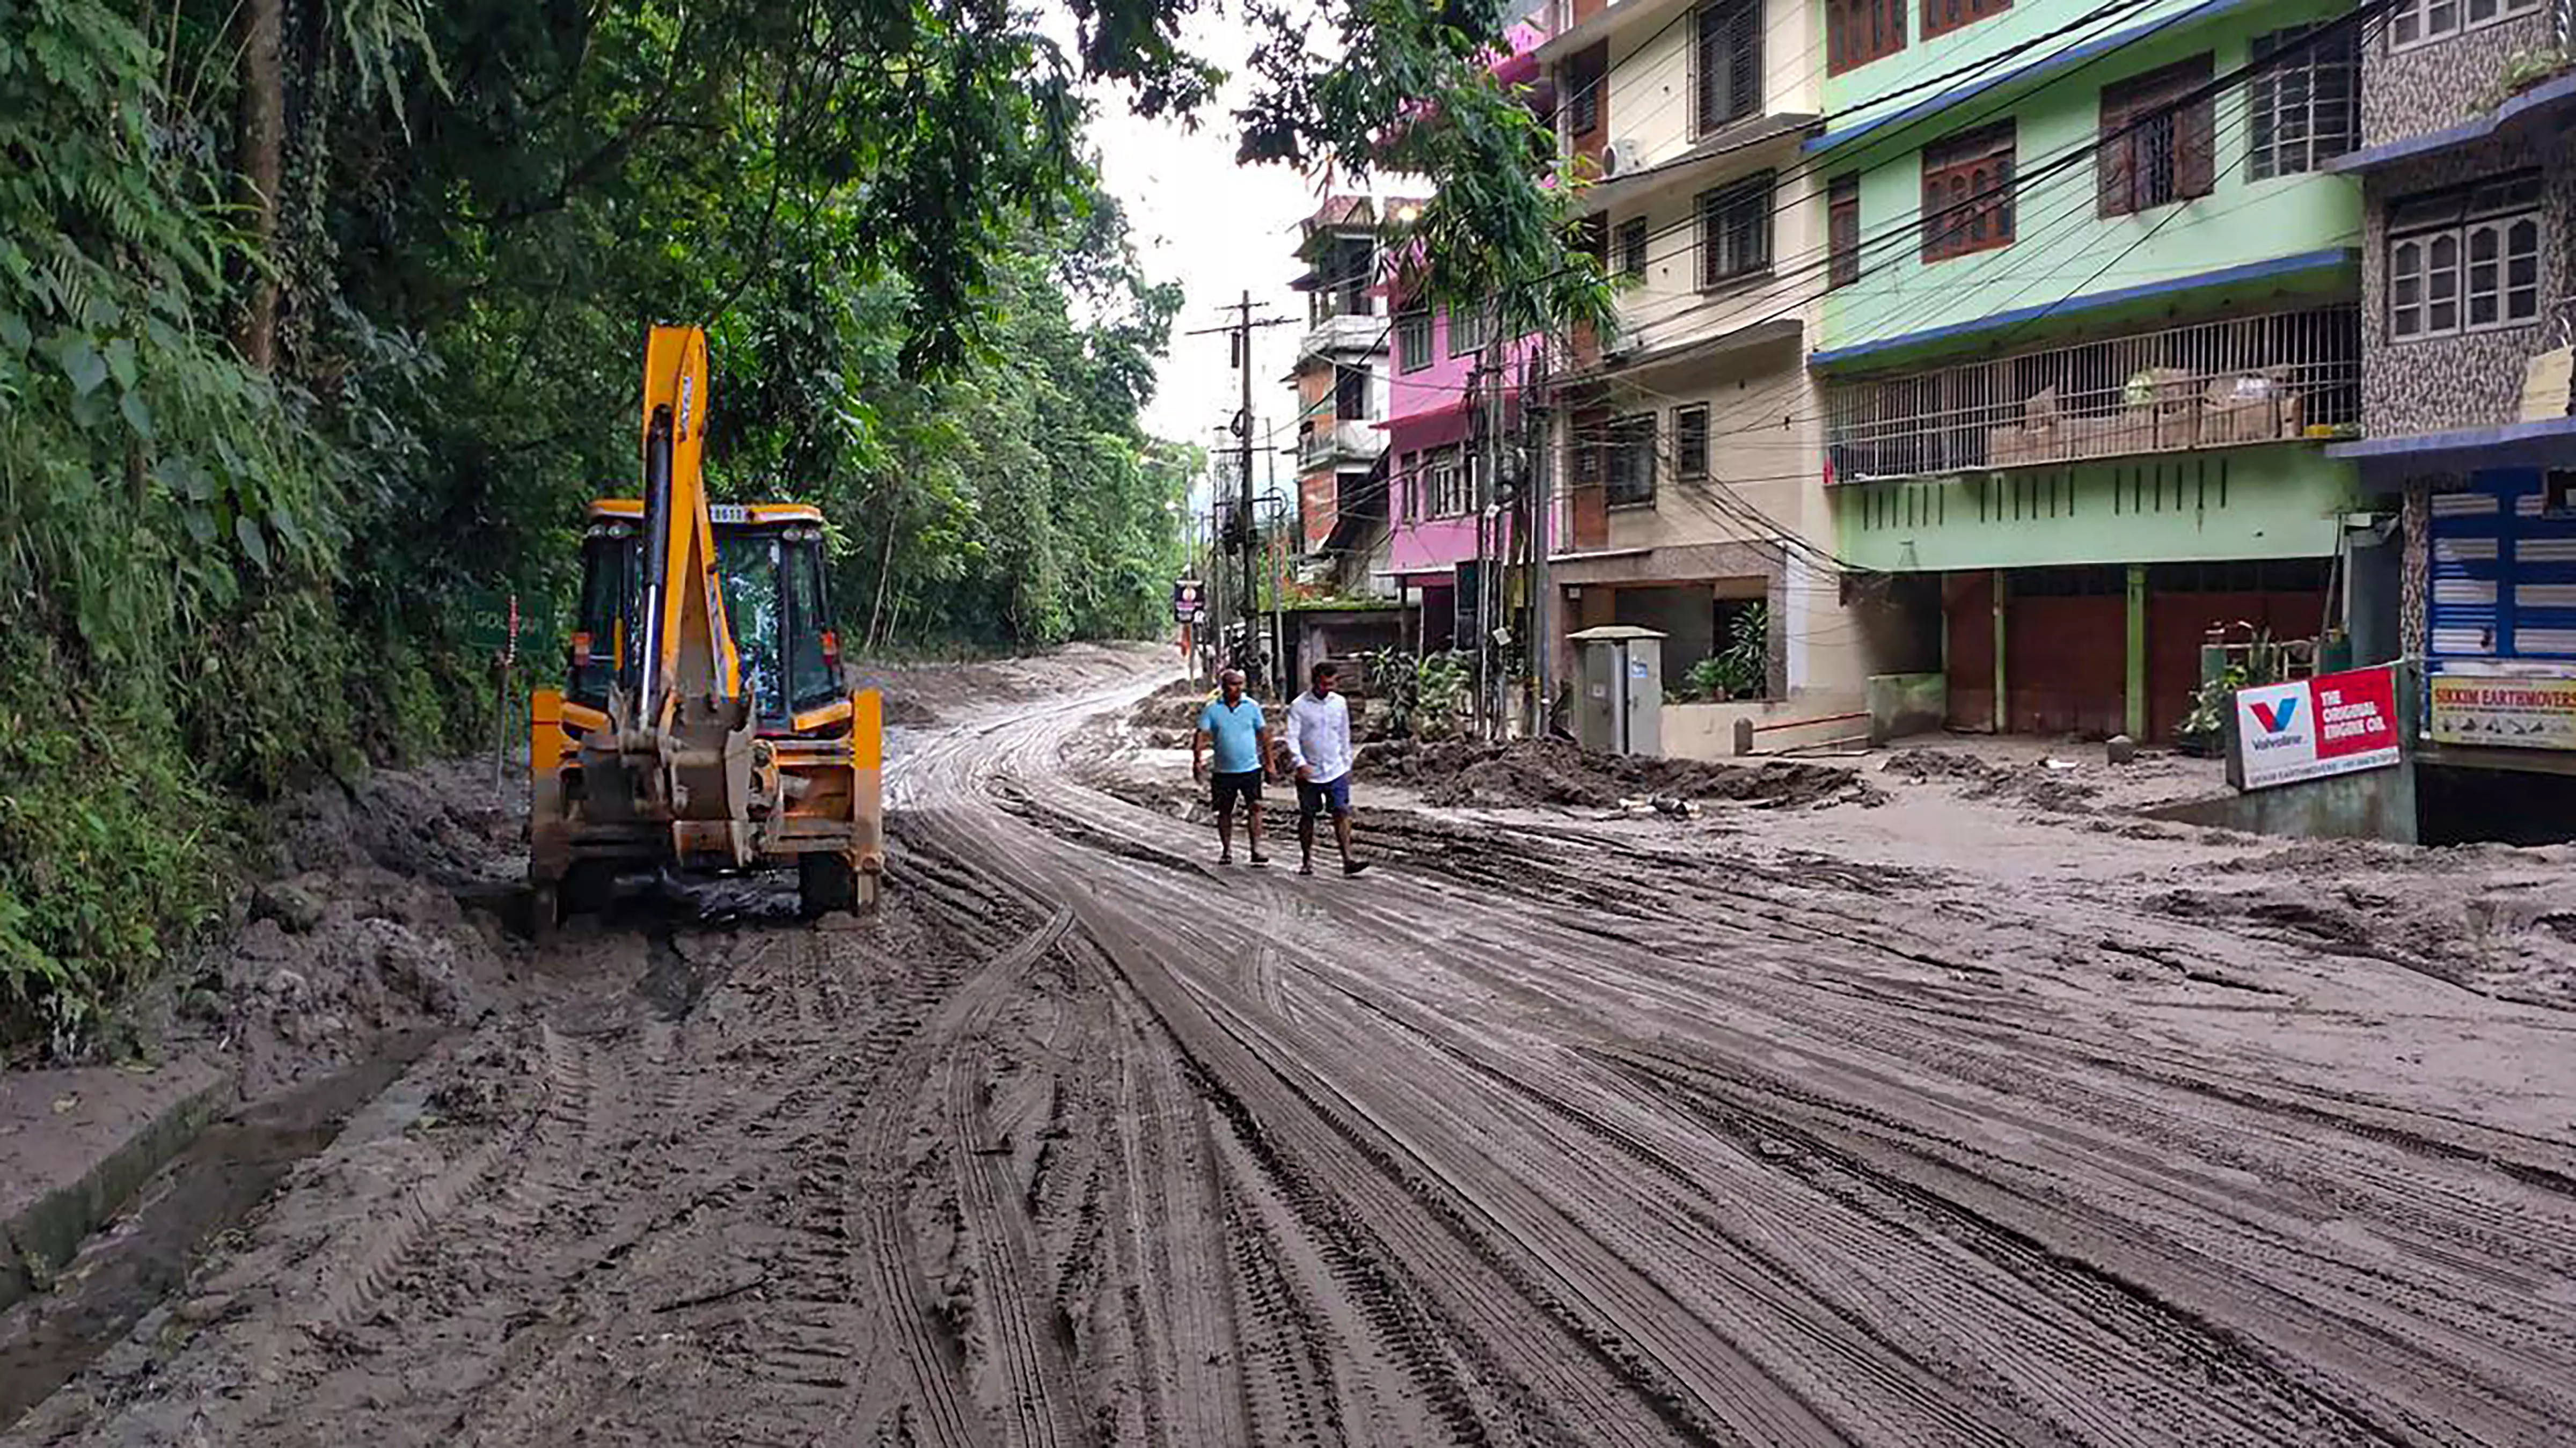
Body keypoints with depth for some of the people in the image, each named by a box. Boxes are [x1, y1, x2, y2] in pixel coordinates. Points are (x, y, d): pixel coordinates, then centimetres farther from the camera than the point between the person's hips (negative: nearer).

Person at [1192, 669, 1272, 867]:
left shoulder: (1252, 707, 2)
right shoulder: (1212, 709, -1)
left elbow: (1263, 734, 9)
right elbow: (1201, 735, -5)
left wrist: (1268, 760, 8)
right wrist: (1197, 760, -16)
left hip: (1251, 768, 0)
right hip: (1224, 771, 0)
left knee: (1255, 807, -9)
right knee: (1224, 812, 8)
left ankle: (1256, 849, -8)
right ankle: (1226, 851, 19)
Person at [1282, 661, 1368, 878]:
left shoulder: (1340, 703, 7)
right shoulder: (1299, 706, -5)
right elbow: (1292, 738, -10)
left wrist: (1347, 764, 15)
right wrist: (1300, 763, -24)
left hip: (1336, 771, 2)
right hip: (1309, 773, -2)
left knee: (1342, 814, -8)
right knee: (1307, 817, 7)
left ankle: (1348, 860, -12)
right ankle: (1307, 861, 18)